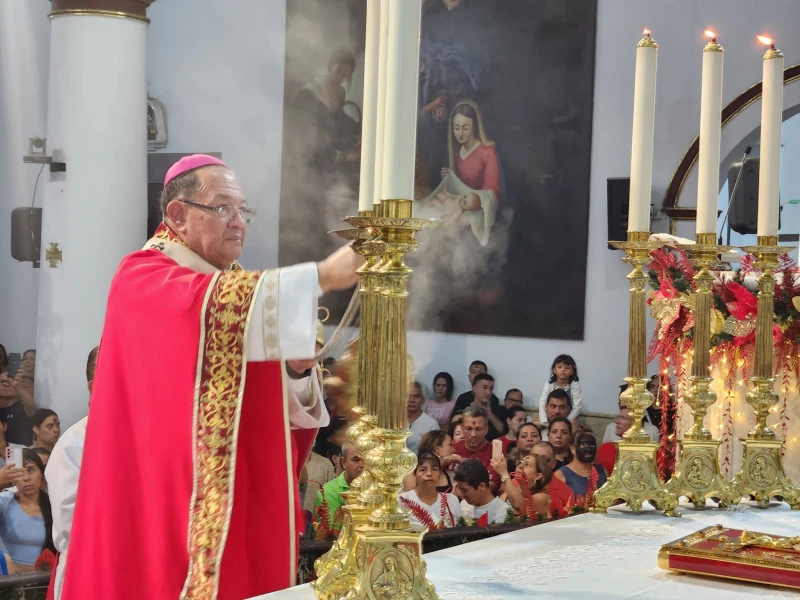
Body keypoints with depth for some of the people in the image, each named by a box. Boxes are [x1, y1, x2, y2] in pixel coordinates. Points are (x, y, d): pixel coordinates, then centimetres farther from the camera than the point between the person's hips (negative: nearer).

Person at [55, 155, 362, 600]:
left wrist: (297, 370, -11)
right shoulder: (141, 278, -6)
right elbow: (216, 304, -28)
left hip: (241, 494, 7)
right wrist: (321, 276, -35)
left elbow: (286, 409, 11)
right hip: (166, 495, -6)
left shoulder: (237, 288, 15)